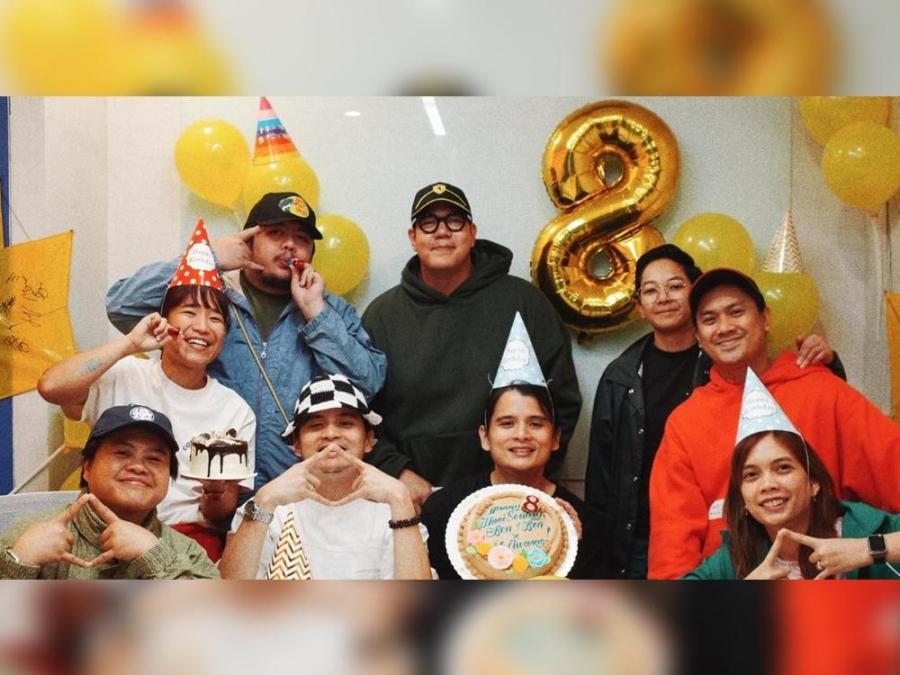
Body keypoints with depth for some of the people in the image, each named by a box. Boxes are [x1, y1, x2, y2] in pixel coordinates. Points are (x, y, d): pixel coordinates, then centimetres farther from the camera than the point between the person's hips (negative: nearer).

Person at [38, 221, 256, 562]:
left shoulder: (237, 412, 7)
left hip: (192, 538, 2)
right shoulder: (124, 378, 2)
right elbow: (50, 386, -18)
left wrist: (216, 496, -14)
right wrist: (130, 344, -15)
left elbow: (223, 516, 9)